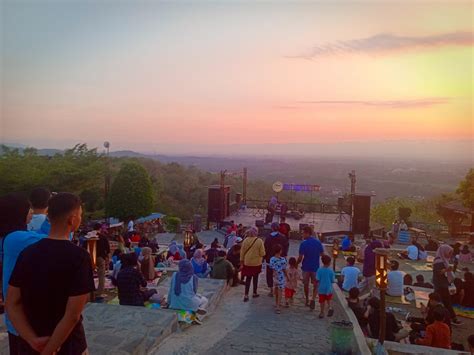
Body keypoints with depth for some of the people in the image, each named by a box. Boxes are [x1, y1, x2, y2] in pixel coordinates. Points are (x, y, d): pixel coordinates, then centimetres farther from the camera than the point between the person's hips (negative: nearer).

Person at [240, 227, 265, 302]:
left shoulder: (245, 240, -9)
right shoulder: (259, 241, -15)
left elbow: (242, 252, -2)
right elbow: (262, 253, -14)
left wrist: (241, 260, 10)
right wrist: (260, 256, 9)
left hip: (247, 263, 1)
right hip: (256, 263, -1)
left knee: (248, 278, 10)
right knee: (255, 278, 17)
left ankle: (246, 295, 3)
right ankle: (255, 293, 30)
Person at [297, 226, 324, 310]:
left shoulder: (303, 243, -15)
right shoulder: (318, 242, -4)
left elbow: (300, 257, -15)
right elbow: (322, 254, 4)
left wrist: (296, 264, 1)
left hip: (306, 267, -2)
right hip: (316, 267, 2)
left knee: (306, 284, 16)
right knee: (316, 284, 12)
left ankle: (307, 300, 31)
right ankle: (313, 299, -9)